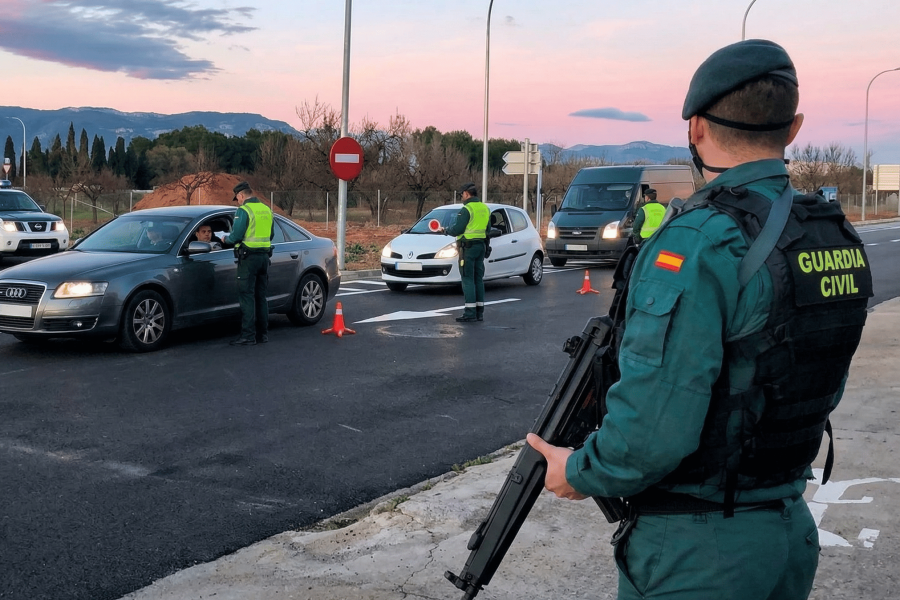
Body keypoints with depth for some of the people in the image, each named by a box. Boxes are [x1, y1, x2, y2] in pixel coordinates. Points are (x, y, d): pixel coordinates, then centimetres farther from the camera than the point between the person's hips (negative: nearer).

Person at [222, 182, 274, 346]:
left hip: (249, 258, -7)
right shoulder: (266, 210, 12)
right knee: (260, 296, 13)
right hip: (264, 256, 7)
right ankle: (263, 333, 16)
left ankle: (248, 336, -6)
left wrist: (226, 239, 5)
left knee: (246, 297, -5)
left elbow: (236, 236, -15)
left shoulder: (244, 210, -12)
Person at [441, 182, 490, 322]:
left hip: (468, 247, -8)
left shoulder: (466, 209, -13)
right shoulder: (485, 208, 13)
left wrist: (446, 230, 3)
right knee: (478, 279, 11)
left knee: (468, 279, -6)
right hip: (481, 246, 8)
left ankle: (470, 313, -9)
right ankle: (479, 312, 12)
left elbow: (457, 229, -15)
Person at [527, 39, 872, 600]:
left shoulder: (697, 243, -24)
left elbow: (653, 429, -28)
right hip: (792, 532, 7)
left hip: (696, 552, -7)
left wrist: (580, 472, -9)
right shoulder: (839, 238, 1)